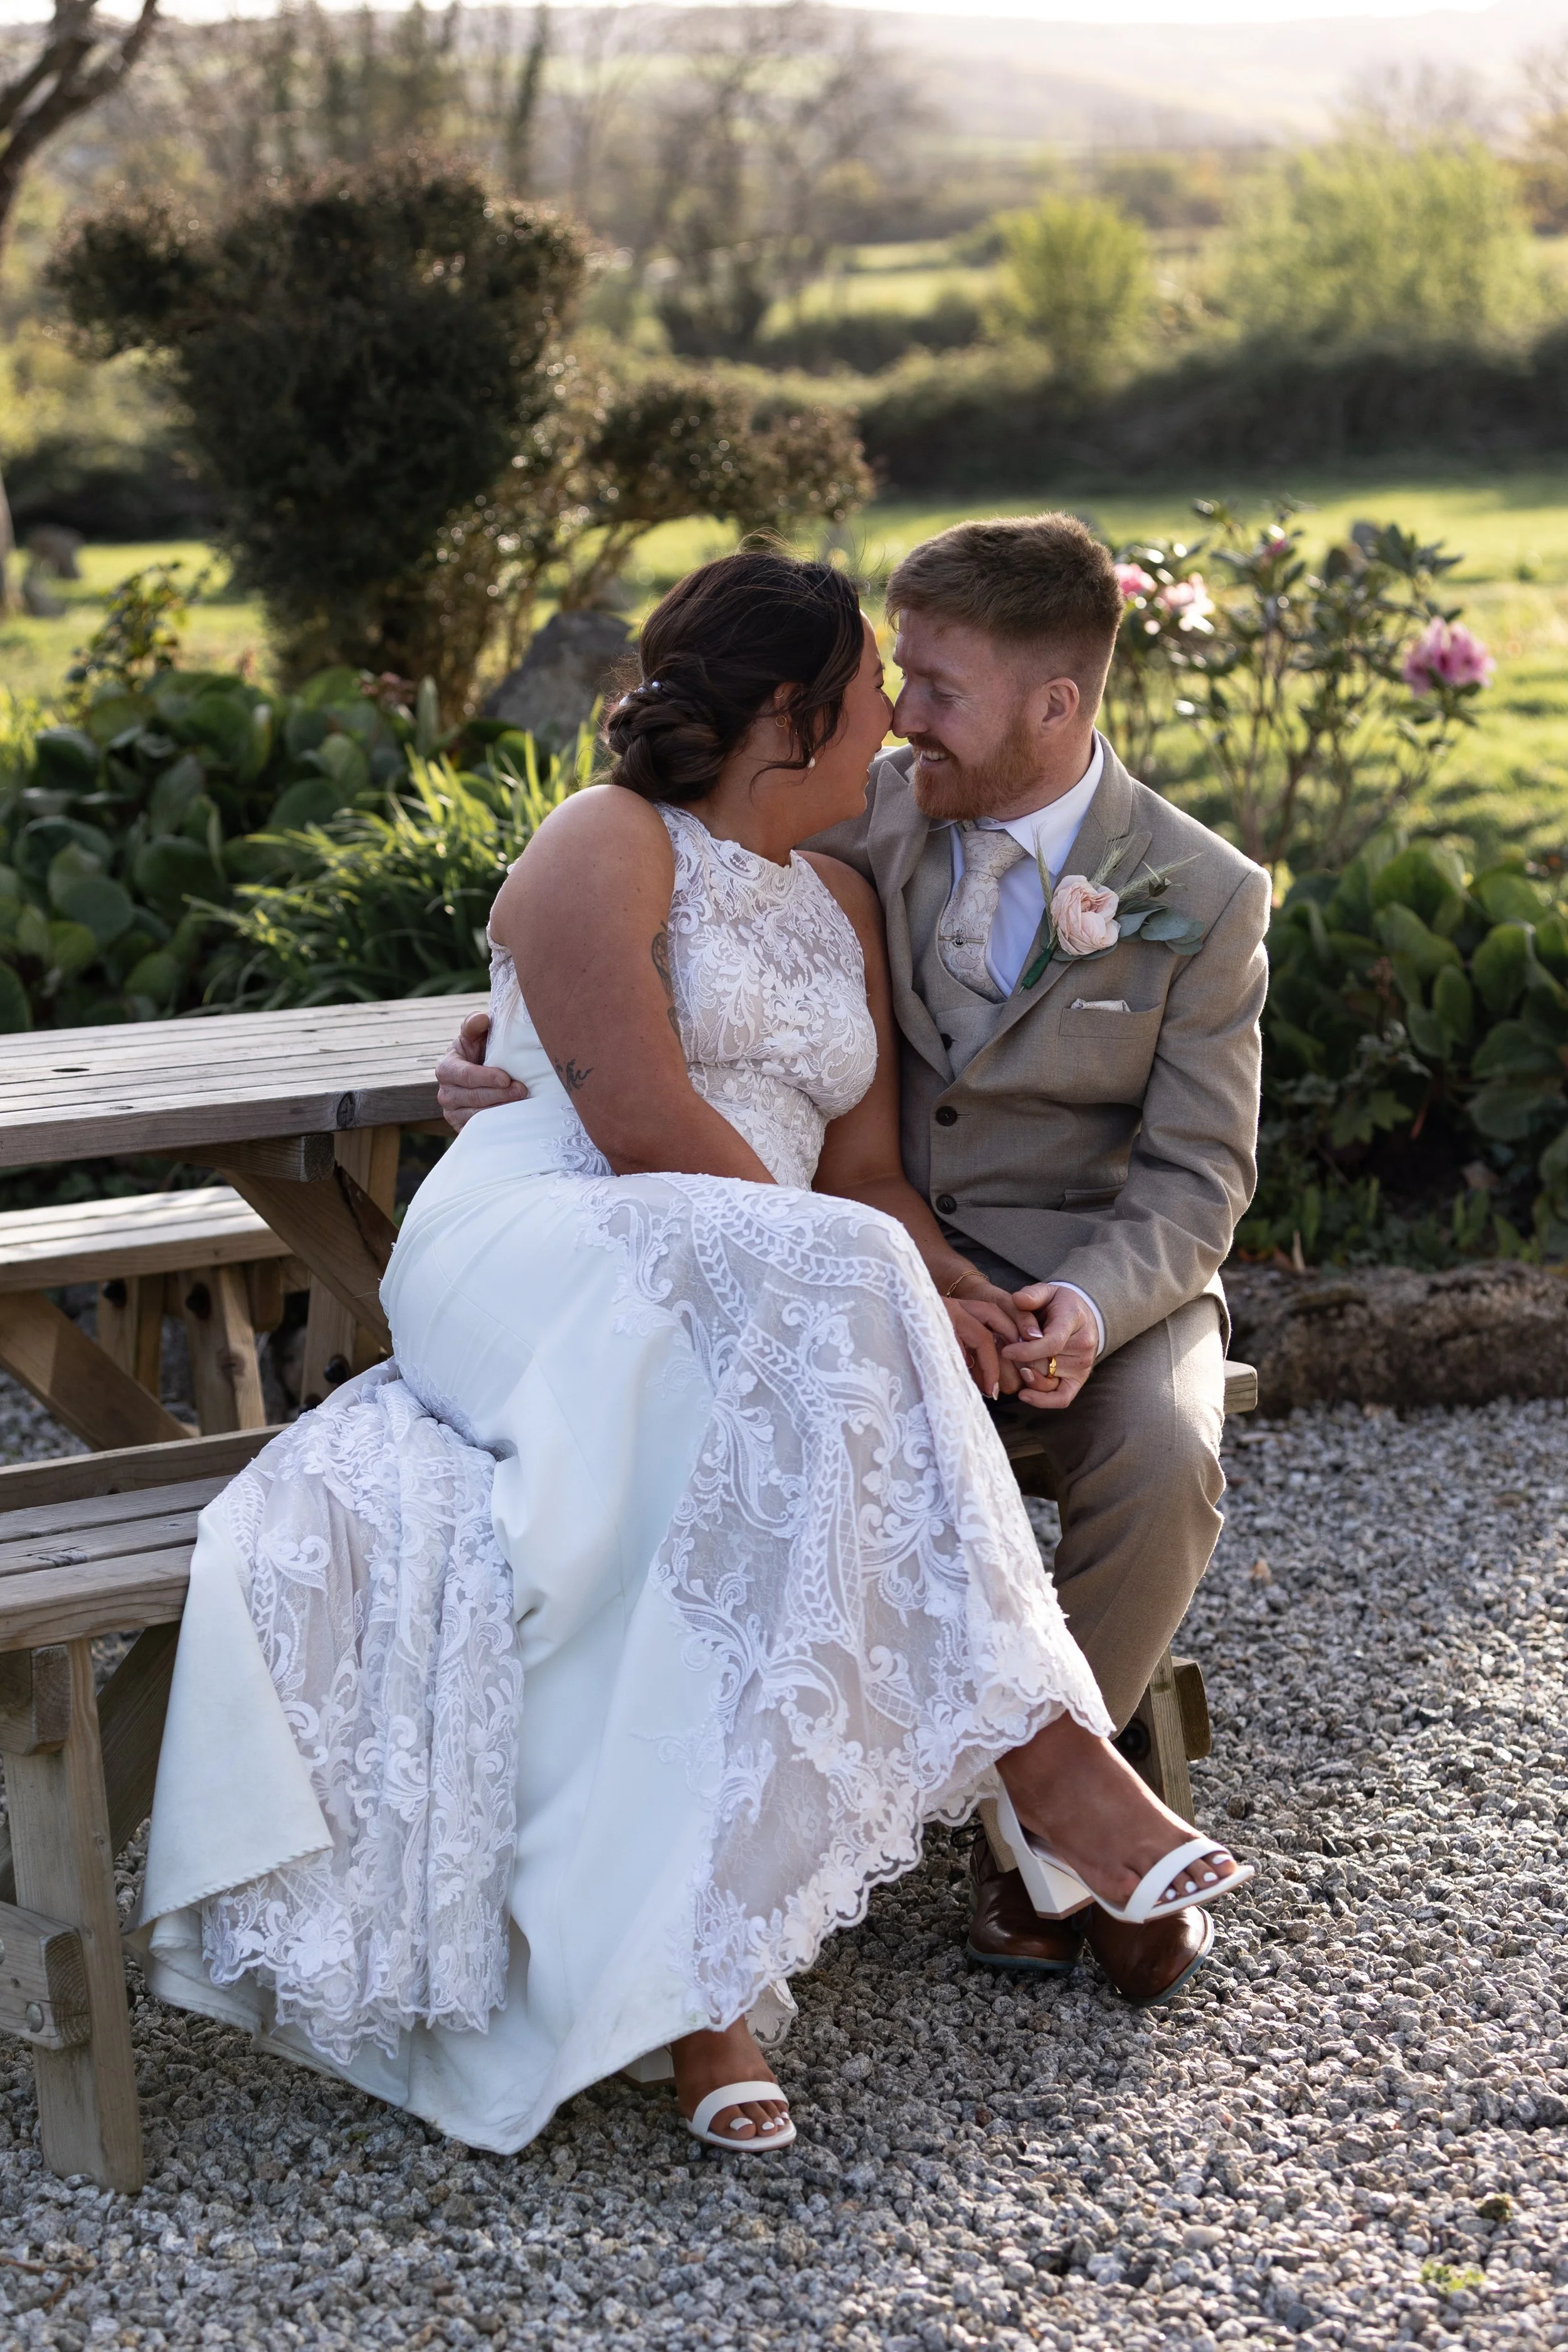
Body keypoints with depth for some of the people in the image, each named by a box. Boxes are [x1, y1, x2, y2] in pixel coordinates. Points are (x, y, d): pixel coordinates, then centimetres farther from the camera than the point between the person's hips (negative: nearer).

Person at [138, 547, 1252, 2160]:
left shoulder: (838, 907, 23)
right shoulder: (608, 848, -1)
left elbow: (864, 1176, 16)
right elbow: (646, 1127, -13)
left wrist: (972, 1301, -6)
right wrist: (889, 1296, -14)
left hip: (743, 1325, 6)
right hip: (534, 1262, -6)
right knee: (821, 1320, -35)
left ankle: (694, 1973, -34)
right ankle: (1034, 1747, -33)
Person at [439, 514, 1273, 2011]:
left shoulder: (1205, 895, -6)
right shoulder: (869, 819, 0)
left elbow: (1194, 1177, -7)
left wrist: (1090, 1310, -28)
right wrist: (518, 1046, -9)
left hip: (1096, 1266, -1)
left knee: (1162, 1459, -32)